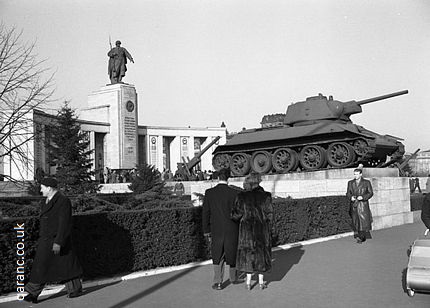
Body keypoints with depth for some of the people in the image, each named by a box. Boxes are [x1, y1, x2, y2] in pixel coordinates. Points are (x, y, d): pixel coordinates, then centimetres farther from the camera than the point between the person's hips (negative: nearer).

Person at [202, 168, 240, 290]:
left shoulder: (209, 193, -7)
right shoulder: (234, 193, -11)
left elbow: (206, 214, -3)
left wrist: (207, 232, 6)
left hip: (216, 231, 1)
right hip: (232, 230, -1)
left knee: (217, 257, 13)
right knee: (233, 254, 17)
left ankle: (218, 282, 8)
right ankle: (233, 278, 32)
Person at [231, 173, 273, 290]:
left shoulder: (242, 196, -8)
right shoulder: (265, 196, -7)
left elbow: (236, 214, -10)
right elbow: (269, 215, -5)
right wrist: (268, 230, 7)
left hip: (246, 229, 0)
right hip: (262, 229, 0)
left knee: (248, 254, 12)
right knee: (261, 253, 13)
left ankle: (248, 282, 12)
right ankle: (261, 281, 18)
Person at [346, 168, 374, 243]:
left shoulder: (366, 182, 1)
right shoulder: (350, 183, 9)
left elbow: (370, 193, 2)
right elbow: (348, 193, 12)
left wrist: (363, 197, -13)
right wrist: (351, 197, -10)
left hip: (363, 204, -3)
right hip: (353, 204, 3)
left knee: (364, 221, -10)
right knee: (355, 222, 4)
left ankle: (360, 237, -3)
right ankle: (362, 237, 17)